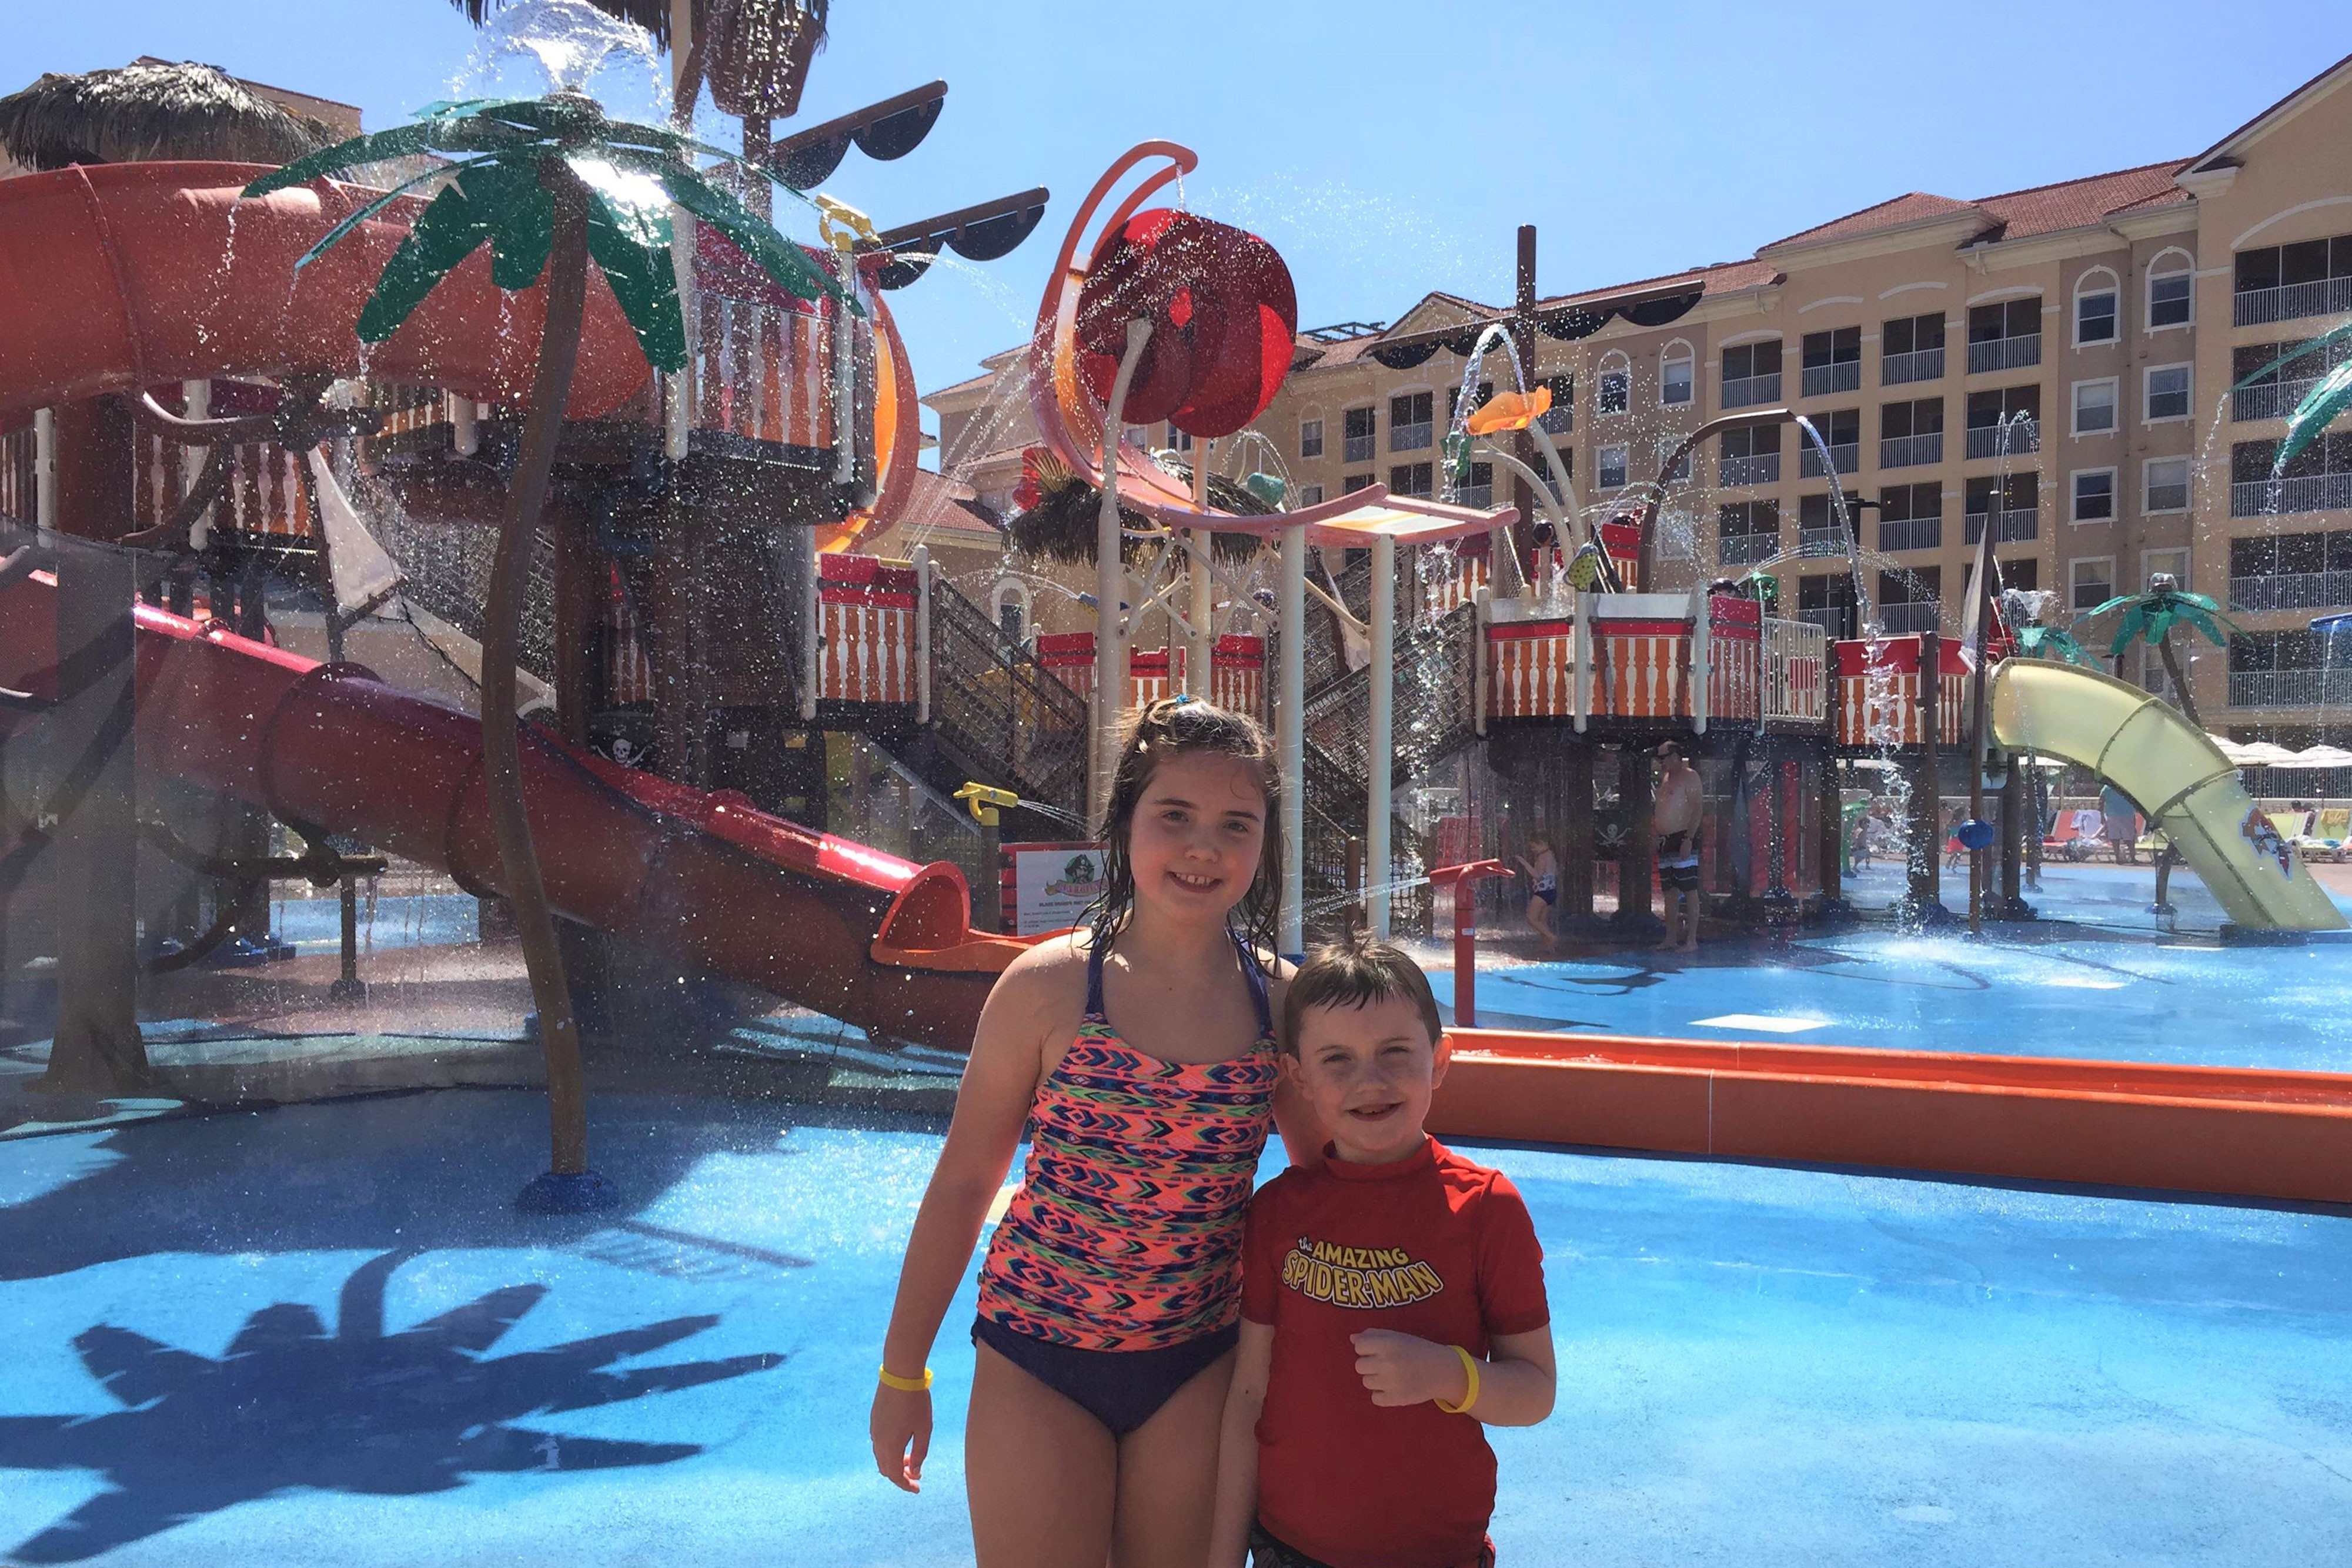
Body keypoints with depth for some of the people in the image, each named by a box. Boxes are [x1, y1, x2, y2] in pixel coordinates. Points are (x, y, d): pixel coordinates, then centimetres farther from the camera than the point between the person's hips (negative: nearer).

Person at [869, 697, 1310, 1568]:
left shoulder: (1281, 1001, -7)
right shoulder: (1048, 987, -13)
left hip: (1196, 1367, 2)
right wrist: (902, 1371, 0)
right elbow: (964, 1179, -4)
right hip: (1038, 1362, -2)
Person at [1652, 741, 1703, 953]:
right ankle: (1671, 939, 14)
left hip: (1683, 839, -9)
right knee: (1670, 892, 10)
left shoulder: (1689, 776, -6)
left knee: (1689, 892, -7)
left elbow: (1698, 809, -14)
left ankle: (1691, 941, -8)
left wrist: (1689, 839, -21)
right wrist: (1658, 839, 17)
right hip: (1665, 841, 9)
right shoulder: (1665, 779, 20)